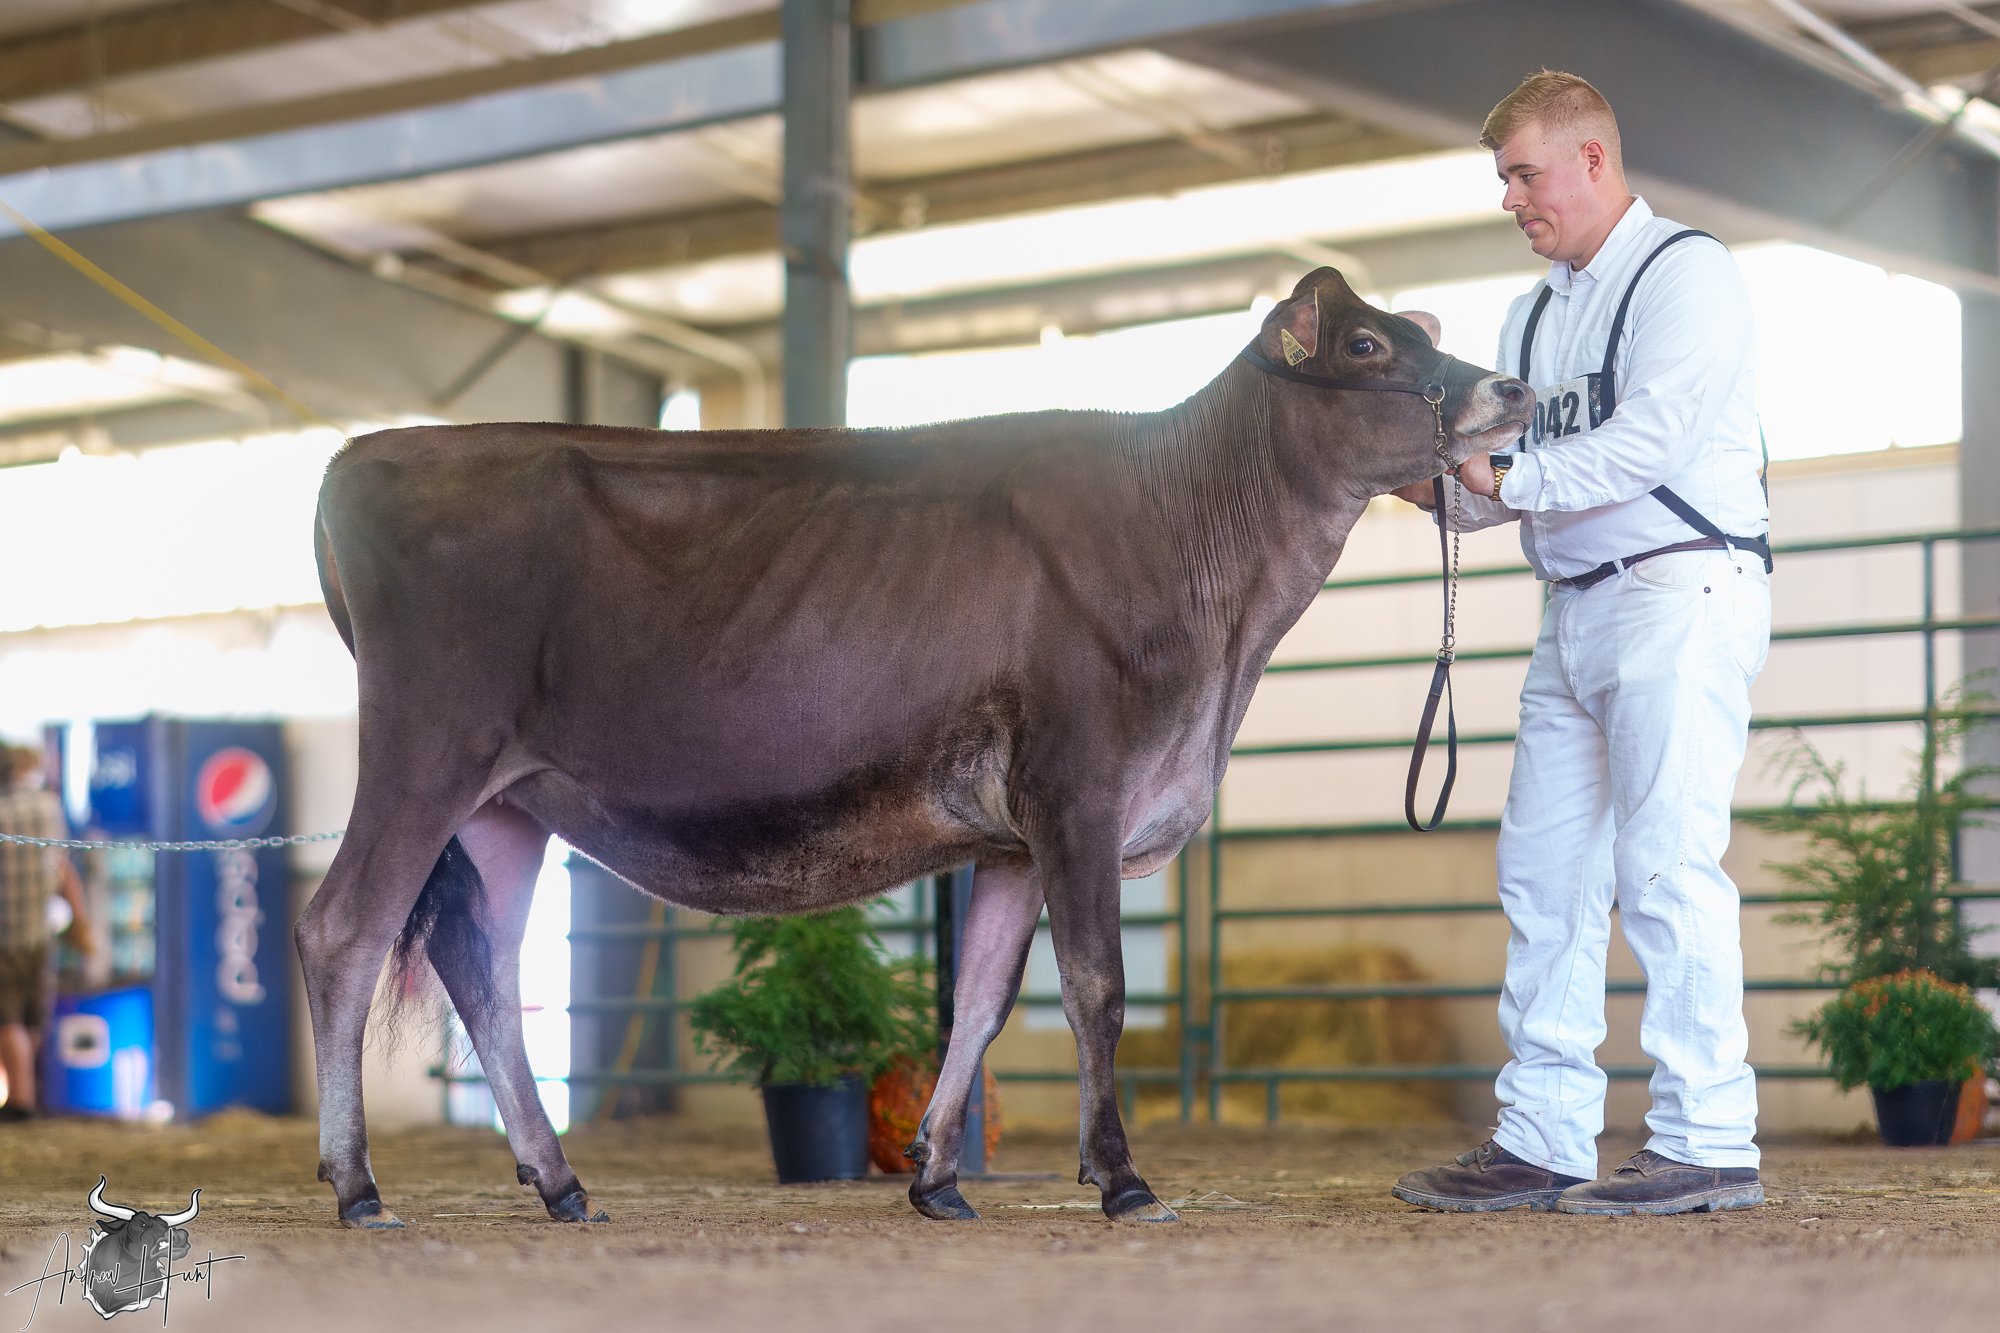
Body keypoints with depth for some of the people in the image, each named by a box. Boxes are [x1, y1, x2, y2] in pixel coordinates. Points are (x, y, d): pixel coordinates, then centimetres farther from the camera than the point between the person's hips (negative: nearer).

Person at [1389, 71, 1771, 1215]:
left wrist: (1511, 474, -16)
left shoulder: (1686, 273, -4)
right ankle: (1542, 1142, 9)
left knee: (1667, 864, -12)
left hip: (1682, 594, -9)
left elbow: (1651, 439, -17)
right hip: (1577, 608, 9)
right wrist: (1433, 473, -4)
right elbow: (1501, 477, 16)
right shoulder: (1535, 316, 21)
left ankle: (1710, 1146, -10)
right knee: (1545, 871, 5)